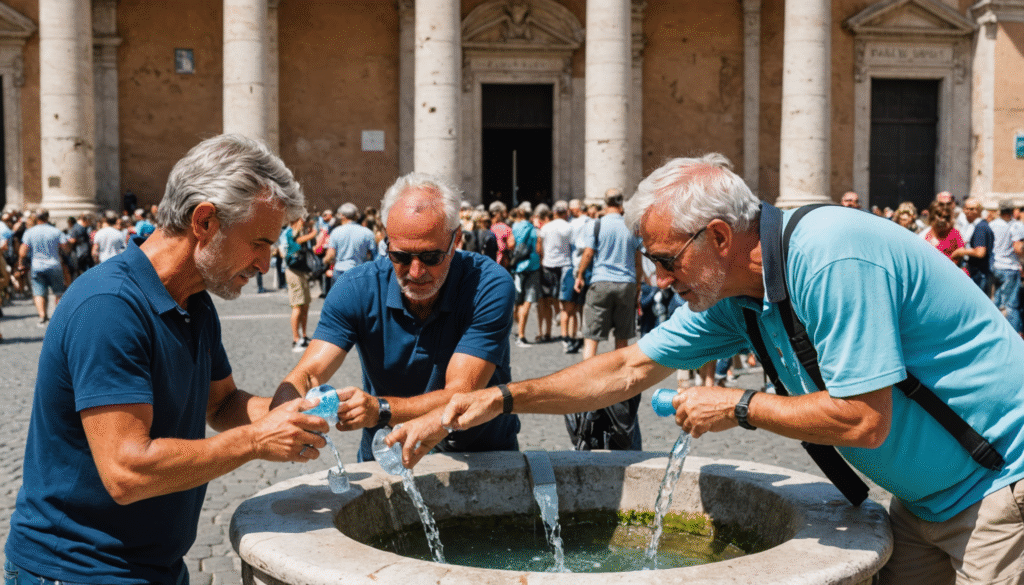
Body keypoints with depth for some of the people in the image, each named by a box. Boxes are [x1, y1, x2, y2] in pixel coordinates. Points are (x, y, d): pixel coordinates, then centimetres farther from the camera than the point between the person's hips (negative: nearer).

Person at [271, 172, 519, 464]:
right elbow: (307, 374, -17)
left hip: (483, 462, -1)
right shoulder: (357, 289, -10)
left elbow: (460, 398, -25)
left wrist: (380, 409, -42)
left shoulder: (489, 285, -19)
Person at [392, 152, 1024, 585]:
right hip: (926, 501, 8)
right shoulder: (729, 296, -1)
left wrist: (739, 407, -16)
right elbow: (627, 371, 4)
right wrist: (502, 398, -2)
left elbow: (863, 420, -29)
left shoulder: (834, 261, -29)